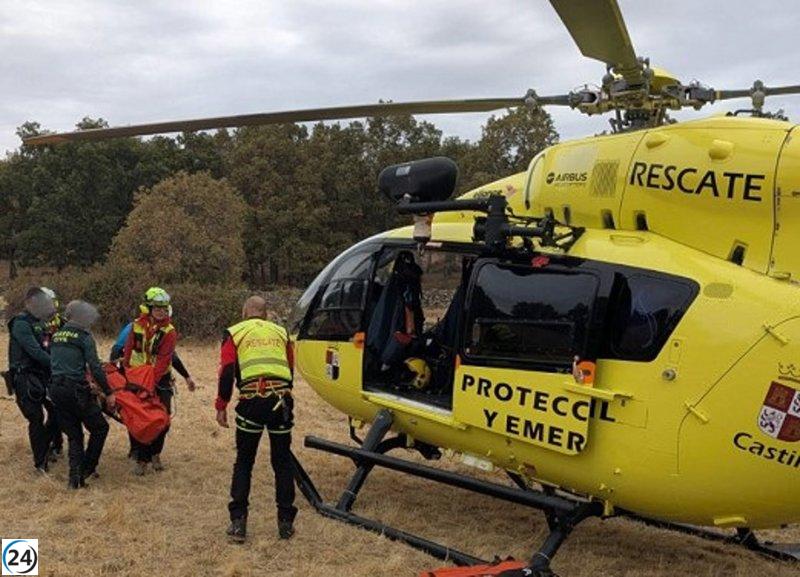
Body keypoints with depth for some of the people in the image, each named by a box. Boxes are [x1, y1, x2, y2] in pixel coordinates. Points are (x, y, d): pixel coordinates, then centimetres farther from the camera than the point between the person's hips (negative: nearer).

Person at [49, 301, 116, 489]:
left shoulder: (57, 335, 14)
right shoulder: (84, 336, -7)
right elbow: (95, 368, -12)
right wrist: (108, 393, -9)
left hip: (56, 389, 7)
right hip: (76, 390, -7)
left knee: (73, 435, 14)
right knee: (100, 428, 9)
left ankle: (74, 477, 8)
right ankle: (86, 468, 9)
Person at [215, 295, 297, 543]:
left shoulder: (234, 333, 11)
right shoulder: (281, 332, 19)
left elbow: (227, 372, 2)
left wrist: (221, 407, 7)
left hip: (251, 399, -2)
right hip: (281, 399, 2)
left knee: (244, 462, 12)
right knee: (283, 462, 13)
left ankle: (238, 522, 11)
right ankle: (286, 522, 16)